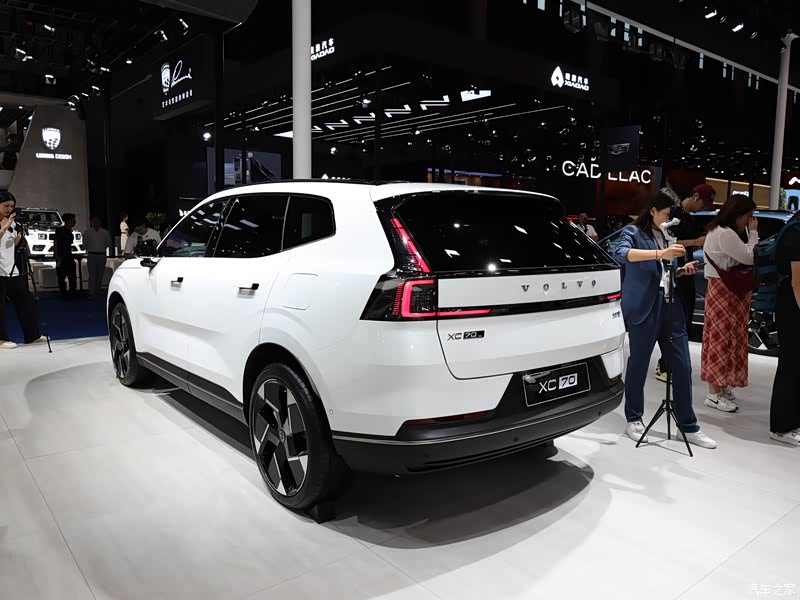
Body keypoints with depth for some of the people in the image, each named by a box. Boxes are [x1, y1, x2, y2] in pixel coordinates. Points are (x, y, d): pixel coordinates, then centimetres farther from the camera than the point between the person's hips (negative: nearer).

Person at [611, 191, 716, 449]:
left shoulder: (666, 237, 19)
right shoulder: (633, 232, -1)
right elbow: (620, 253, -24)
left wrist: (682, 271, 5)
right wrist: (660, 253, -33)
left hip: (670, 305, 6)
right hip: (643, 307, -6)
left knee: (682, 366, 5)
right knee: (638, 365, 3)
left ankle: (689, 427, 15)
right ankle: (633, 419, 19)